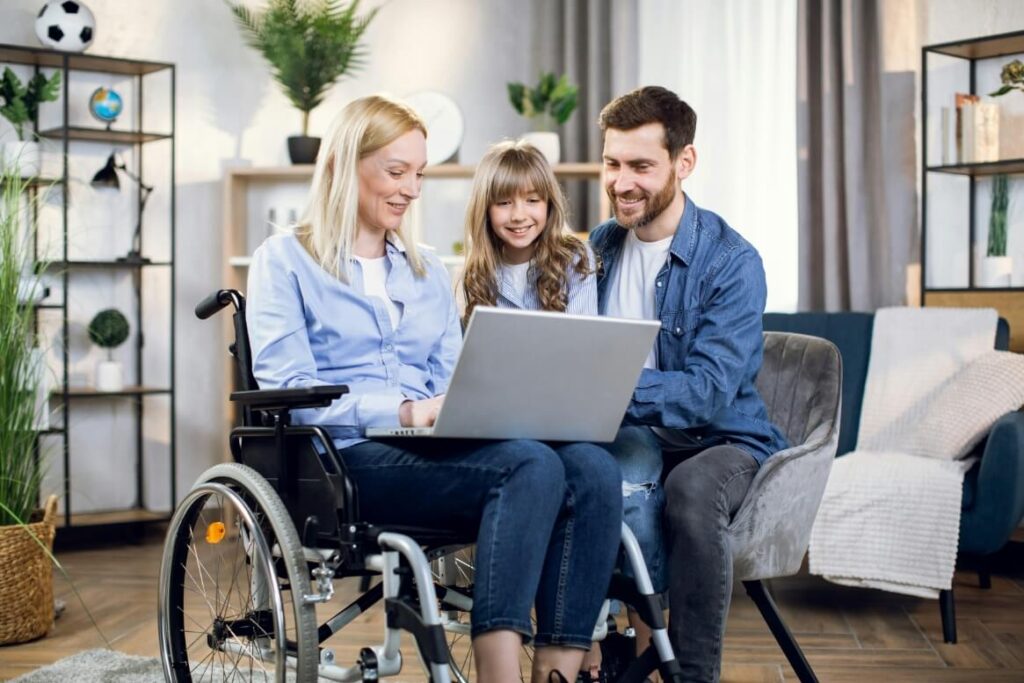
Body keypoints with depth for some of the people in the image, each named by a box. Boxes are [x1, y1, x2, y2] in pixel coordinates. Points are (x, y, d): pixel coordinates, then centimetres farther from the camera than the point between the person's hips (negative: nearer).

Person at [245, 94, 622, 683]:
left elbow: (452, 381, 18)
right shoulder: (285, 261, 7)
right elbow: (289, 390, -6)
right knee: (532, 465, -33)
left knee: (593, 469, -26)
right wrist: (403, 412, -18)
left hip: (433, 449, 6)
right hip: (348, 458, -6)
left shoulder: (429, 273, 25)